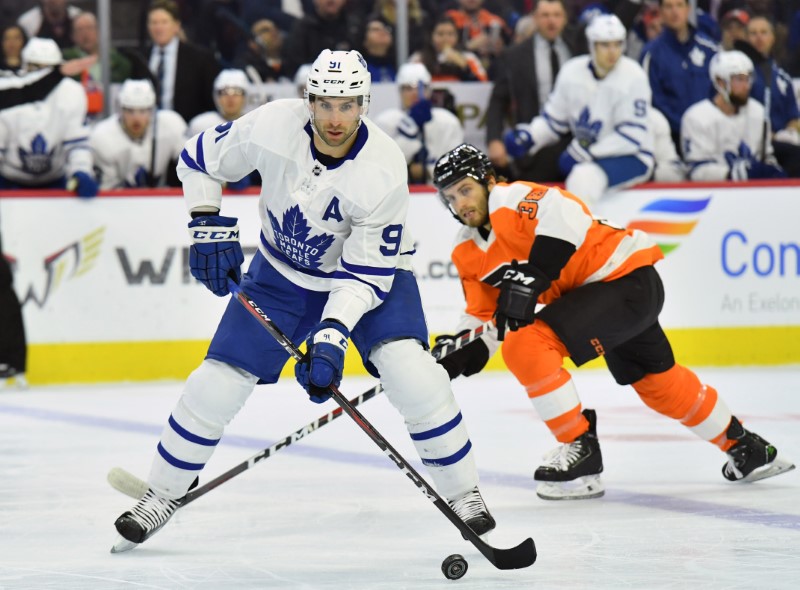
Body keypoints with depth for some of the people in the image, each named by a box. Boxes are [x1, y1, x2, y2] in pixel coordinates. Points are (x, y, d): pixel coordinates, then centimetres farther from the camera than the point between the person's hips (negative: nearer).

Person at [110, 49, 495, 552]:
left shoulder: (383, 169, -31)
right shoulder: (272, 125, -25)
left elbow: (367, 273, -27)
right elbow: (200, 160, -5)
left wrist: (332, 337, -37)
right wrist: (208, 227, -13)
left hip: (370, 269, -2)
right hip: (283, 272, 3)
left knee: (410, 370, -24)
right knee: (219, 380, -3)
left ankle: (463, 492, -7)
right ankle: (165, 492, 17)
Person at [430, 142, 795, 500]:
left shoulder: (511, 200, -19)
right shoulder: (467, 252, 8)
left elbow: (564, 216, -38)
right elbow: (484, 316, 10)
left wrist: (530, 278, -39)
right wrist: (458, 356, -8)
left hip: (628, 280, -11)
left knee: (525, 345, -23)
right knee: (657, 381, 24)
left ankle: (580, 447, -13)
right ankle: (745, 448, 43)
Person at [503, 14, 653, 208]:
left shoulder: (633, 77, -16)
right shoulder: (572, 72, -1)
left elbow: (632, 135, -19)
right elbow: (554, 118, 9)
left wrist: (585, 152, -21)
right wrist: (528, 137, -11)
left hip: (631, 158, -7)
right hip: (586, 157, 7)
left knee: (585, 176, -33)